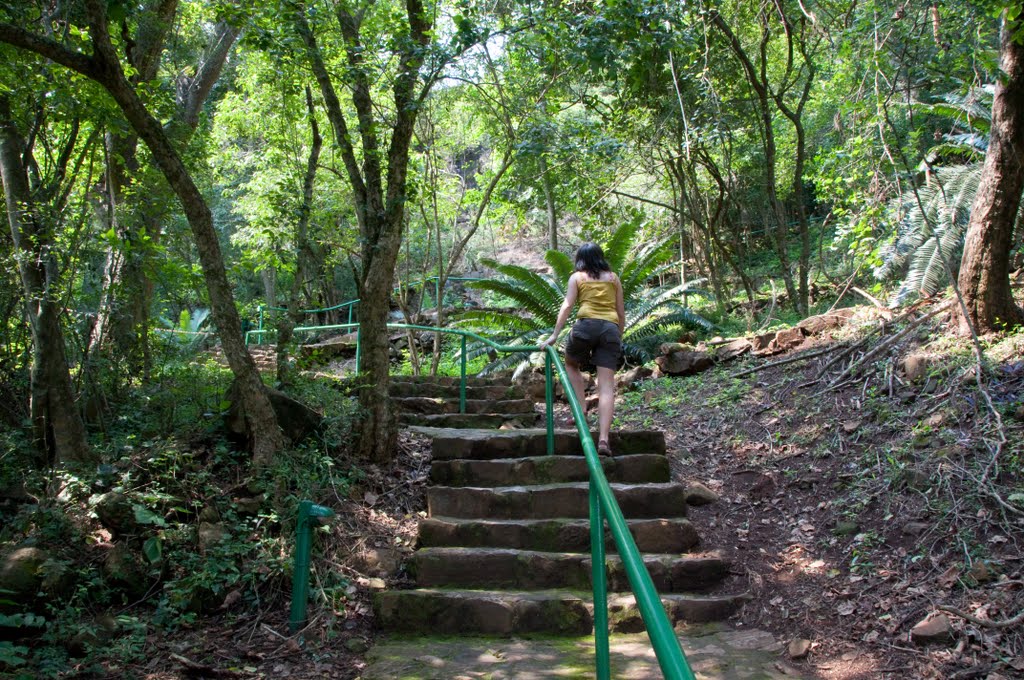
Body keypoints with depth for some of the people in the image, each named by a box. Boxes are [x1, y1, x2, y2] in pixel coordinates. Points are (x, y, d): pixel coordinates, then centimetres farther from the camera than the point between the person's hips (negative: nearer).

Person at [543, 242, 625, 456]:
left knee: (571, 364, 27)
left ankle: (581, 409, 10)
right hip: (611, 328, 2)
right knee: (606, 386, -4)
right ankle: (603, 439, -15)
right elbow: (621, 312, 19)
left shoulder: (577, 277, 15)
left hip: (586, 325, -2)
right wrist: (619, 337, 27)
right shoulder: (613, 278, 22)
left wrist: (555, 334, -3)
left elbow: (567, 305, 1)